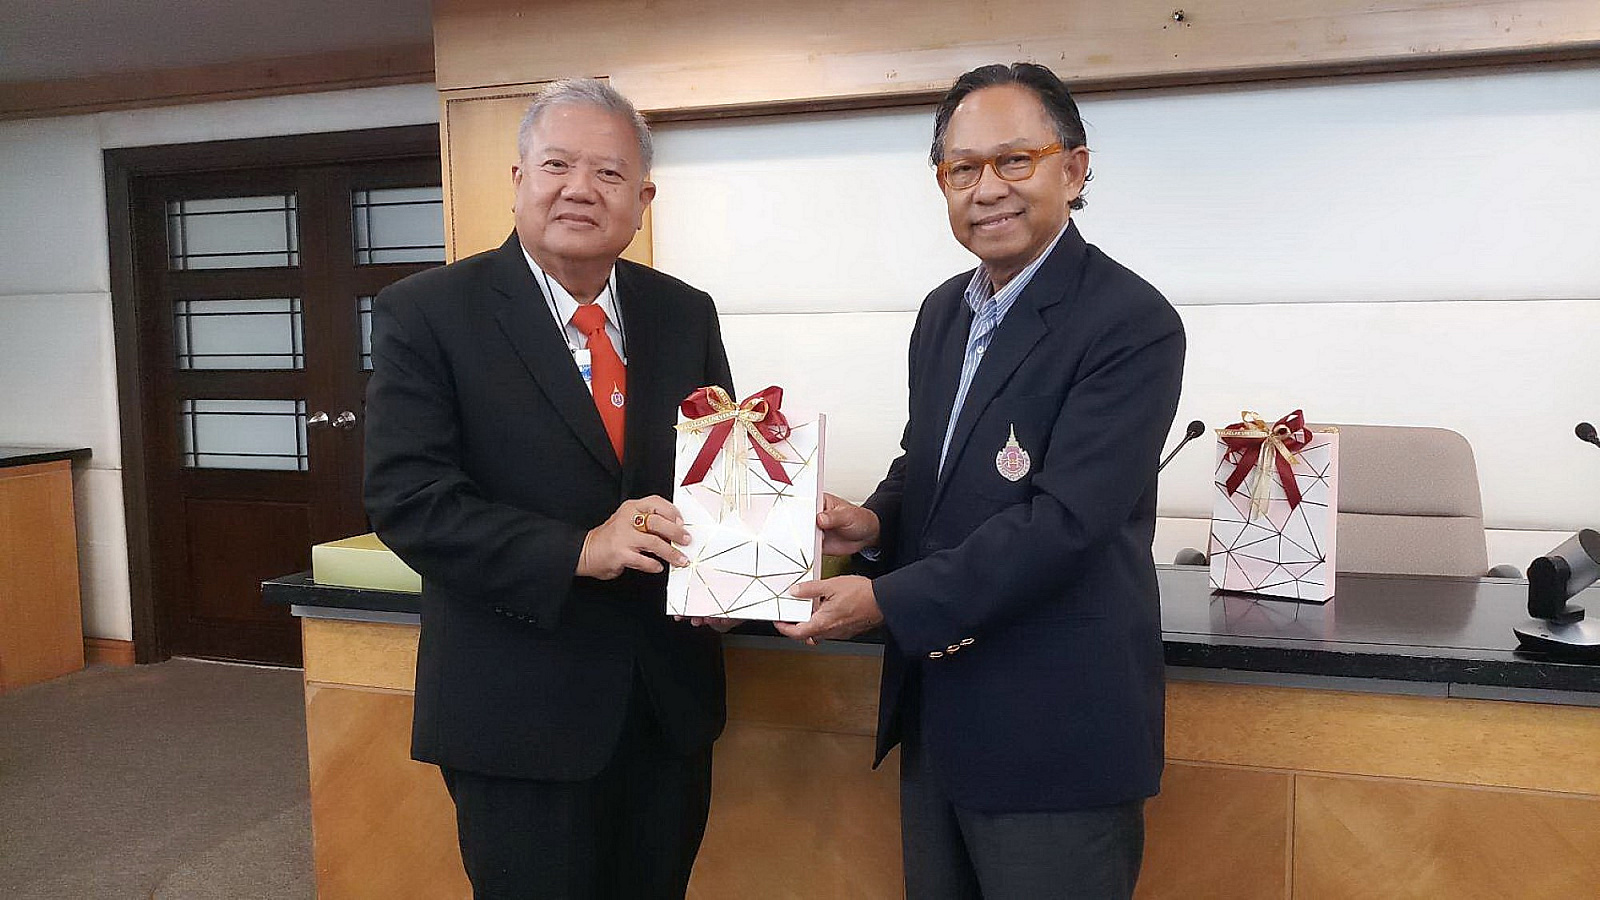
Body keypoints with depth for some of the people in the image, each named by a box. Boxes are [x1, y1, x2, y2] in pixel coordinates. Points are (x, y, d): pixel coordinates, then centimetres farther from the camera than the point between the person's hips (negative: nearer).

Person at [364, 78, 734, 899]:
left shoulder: (685, 314, 6)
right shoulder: (424, 314, -7)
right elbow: (405, 497, -14)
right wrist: (578, 551, -24)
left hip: (671, 700, 5)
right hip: (522, 714, -4)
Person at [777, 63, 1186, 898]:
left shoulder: (1132, 325, -16)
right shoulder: (944, 311, 8)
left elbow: (1064, 520, -22)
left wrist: (888, 601, -20)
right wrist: (875, 521, -4)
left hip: (1053, 734, -7)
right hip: (936, 713, 7)